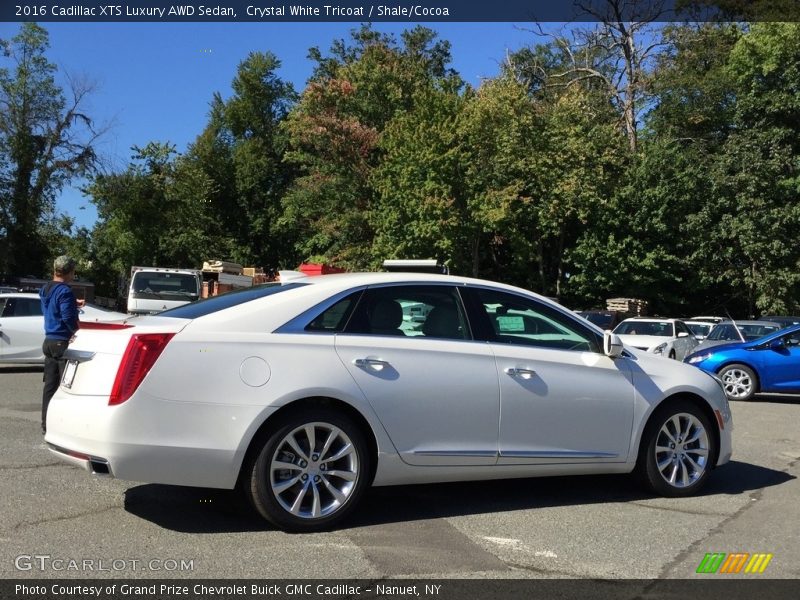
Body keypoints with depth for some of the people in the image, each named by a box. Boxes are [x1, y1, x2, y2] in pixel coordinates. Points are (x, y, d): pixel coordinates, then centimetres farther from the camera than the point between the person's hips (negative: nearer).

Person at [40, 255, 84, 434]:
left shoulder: (45, 290, 12)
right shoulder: (65, 291, -16)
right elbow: (68, 318, -21)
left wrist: (73, 304, 25)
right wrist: (78, 332, -7)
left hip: (49, 342, 9)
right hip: (63, 343, -9)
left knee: (50, 385, 12)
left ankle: (46, 425, 16)